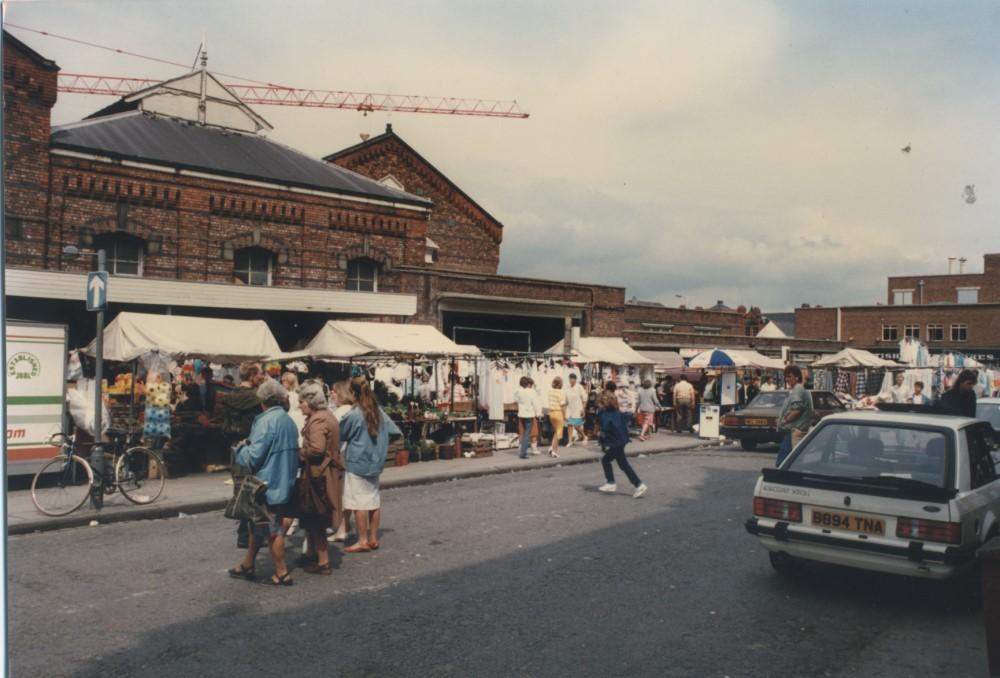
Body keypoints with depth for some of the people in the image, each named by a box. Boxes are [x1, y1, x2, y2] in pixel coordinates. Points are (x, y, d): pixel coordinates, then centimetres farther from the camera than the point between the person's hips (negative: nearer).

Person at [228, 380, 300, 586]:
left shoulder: (266, 421, -19)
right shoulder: (289, 421, 7)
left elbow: (254, 456, -21)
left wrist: (242, 447, 1)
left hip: (268, 485, -8)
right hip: (284, 483, 8)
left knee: (272, 530, 2)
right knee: (258, 525, 19)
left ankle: (282, 573, 10)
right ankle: (247, 565, 30)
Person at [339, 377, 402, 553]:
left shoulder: (353, 415, -15)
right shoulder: (379, 412, 3)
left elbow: (340, 434, -3)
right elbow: (395, 432, 8)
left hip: (357, 463, -7)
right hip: (375, 462, 7)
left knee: (359, 503, -1)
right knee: (374, 500, 11)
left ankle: (363, 541, 2)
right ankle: (373, 539, 17)